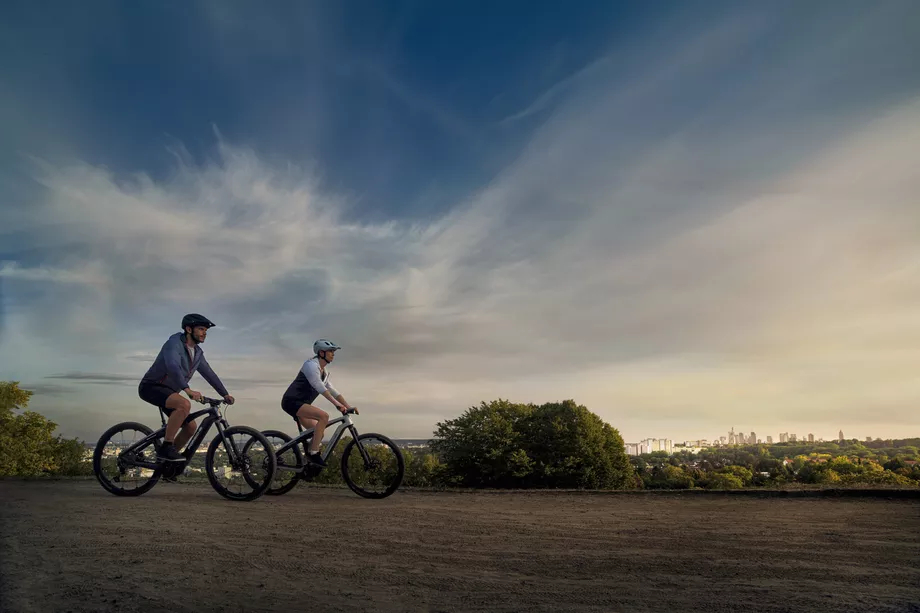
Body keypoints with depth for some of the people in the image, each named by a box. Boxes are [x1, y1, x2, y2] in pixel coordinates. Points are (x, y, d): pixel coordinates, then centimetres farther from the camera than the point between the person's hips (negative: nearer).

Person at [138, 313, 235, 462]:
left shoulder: (197, 353, 7)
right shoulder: (174, 343, -20)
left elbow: (209, 374, 13)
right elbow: (173, 367, -37)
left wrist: (225, 394, 7)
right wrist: (188, 390, -49)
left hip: (168, 391, 9)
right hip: (151, 387, -9)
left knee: (191, 427, 0)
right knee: (184, 404, -34)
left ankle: (166, 456, 15)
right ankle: (166, 448, -25)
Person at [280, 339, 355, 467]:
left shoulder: (324, 372, 17)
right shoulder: (311, 365, -12)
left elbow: (333, 390, 16)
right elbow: (319, 387, -25)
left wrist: (348, 406, 6)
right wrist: (336, 403, -32)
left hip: (300, 404, 10)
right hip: (292, 401, -10)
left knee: (319, 433, 6)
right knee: (324, 416, -26)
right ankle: (313, 453, -23)